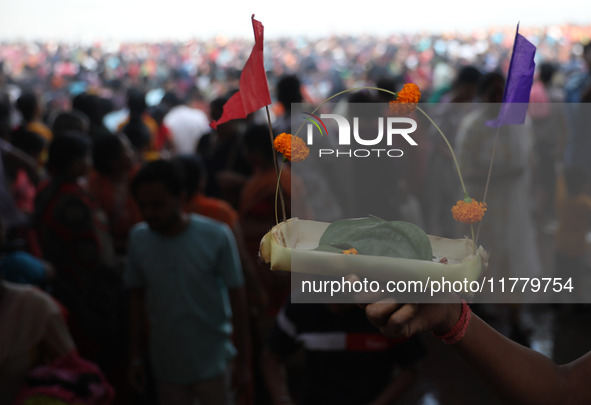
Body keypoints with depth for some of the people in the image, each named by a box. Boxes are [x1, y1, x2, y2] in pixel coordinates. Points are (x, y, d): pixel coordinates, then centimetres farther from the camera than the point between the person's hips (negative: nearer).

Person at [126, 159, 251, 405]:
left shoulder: (217, 237, -15)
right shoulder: (138, 238, -6)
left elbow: (237, 299, -7)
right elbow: (137, 299, 4)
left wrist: (243, 360, -4)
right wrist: (136, 358, 7)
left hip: (212, 363, -3)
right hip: (166, 364, 3)